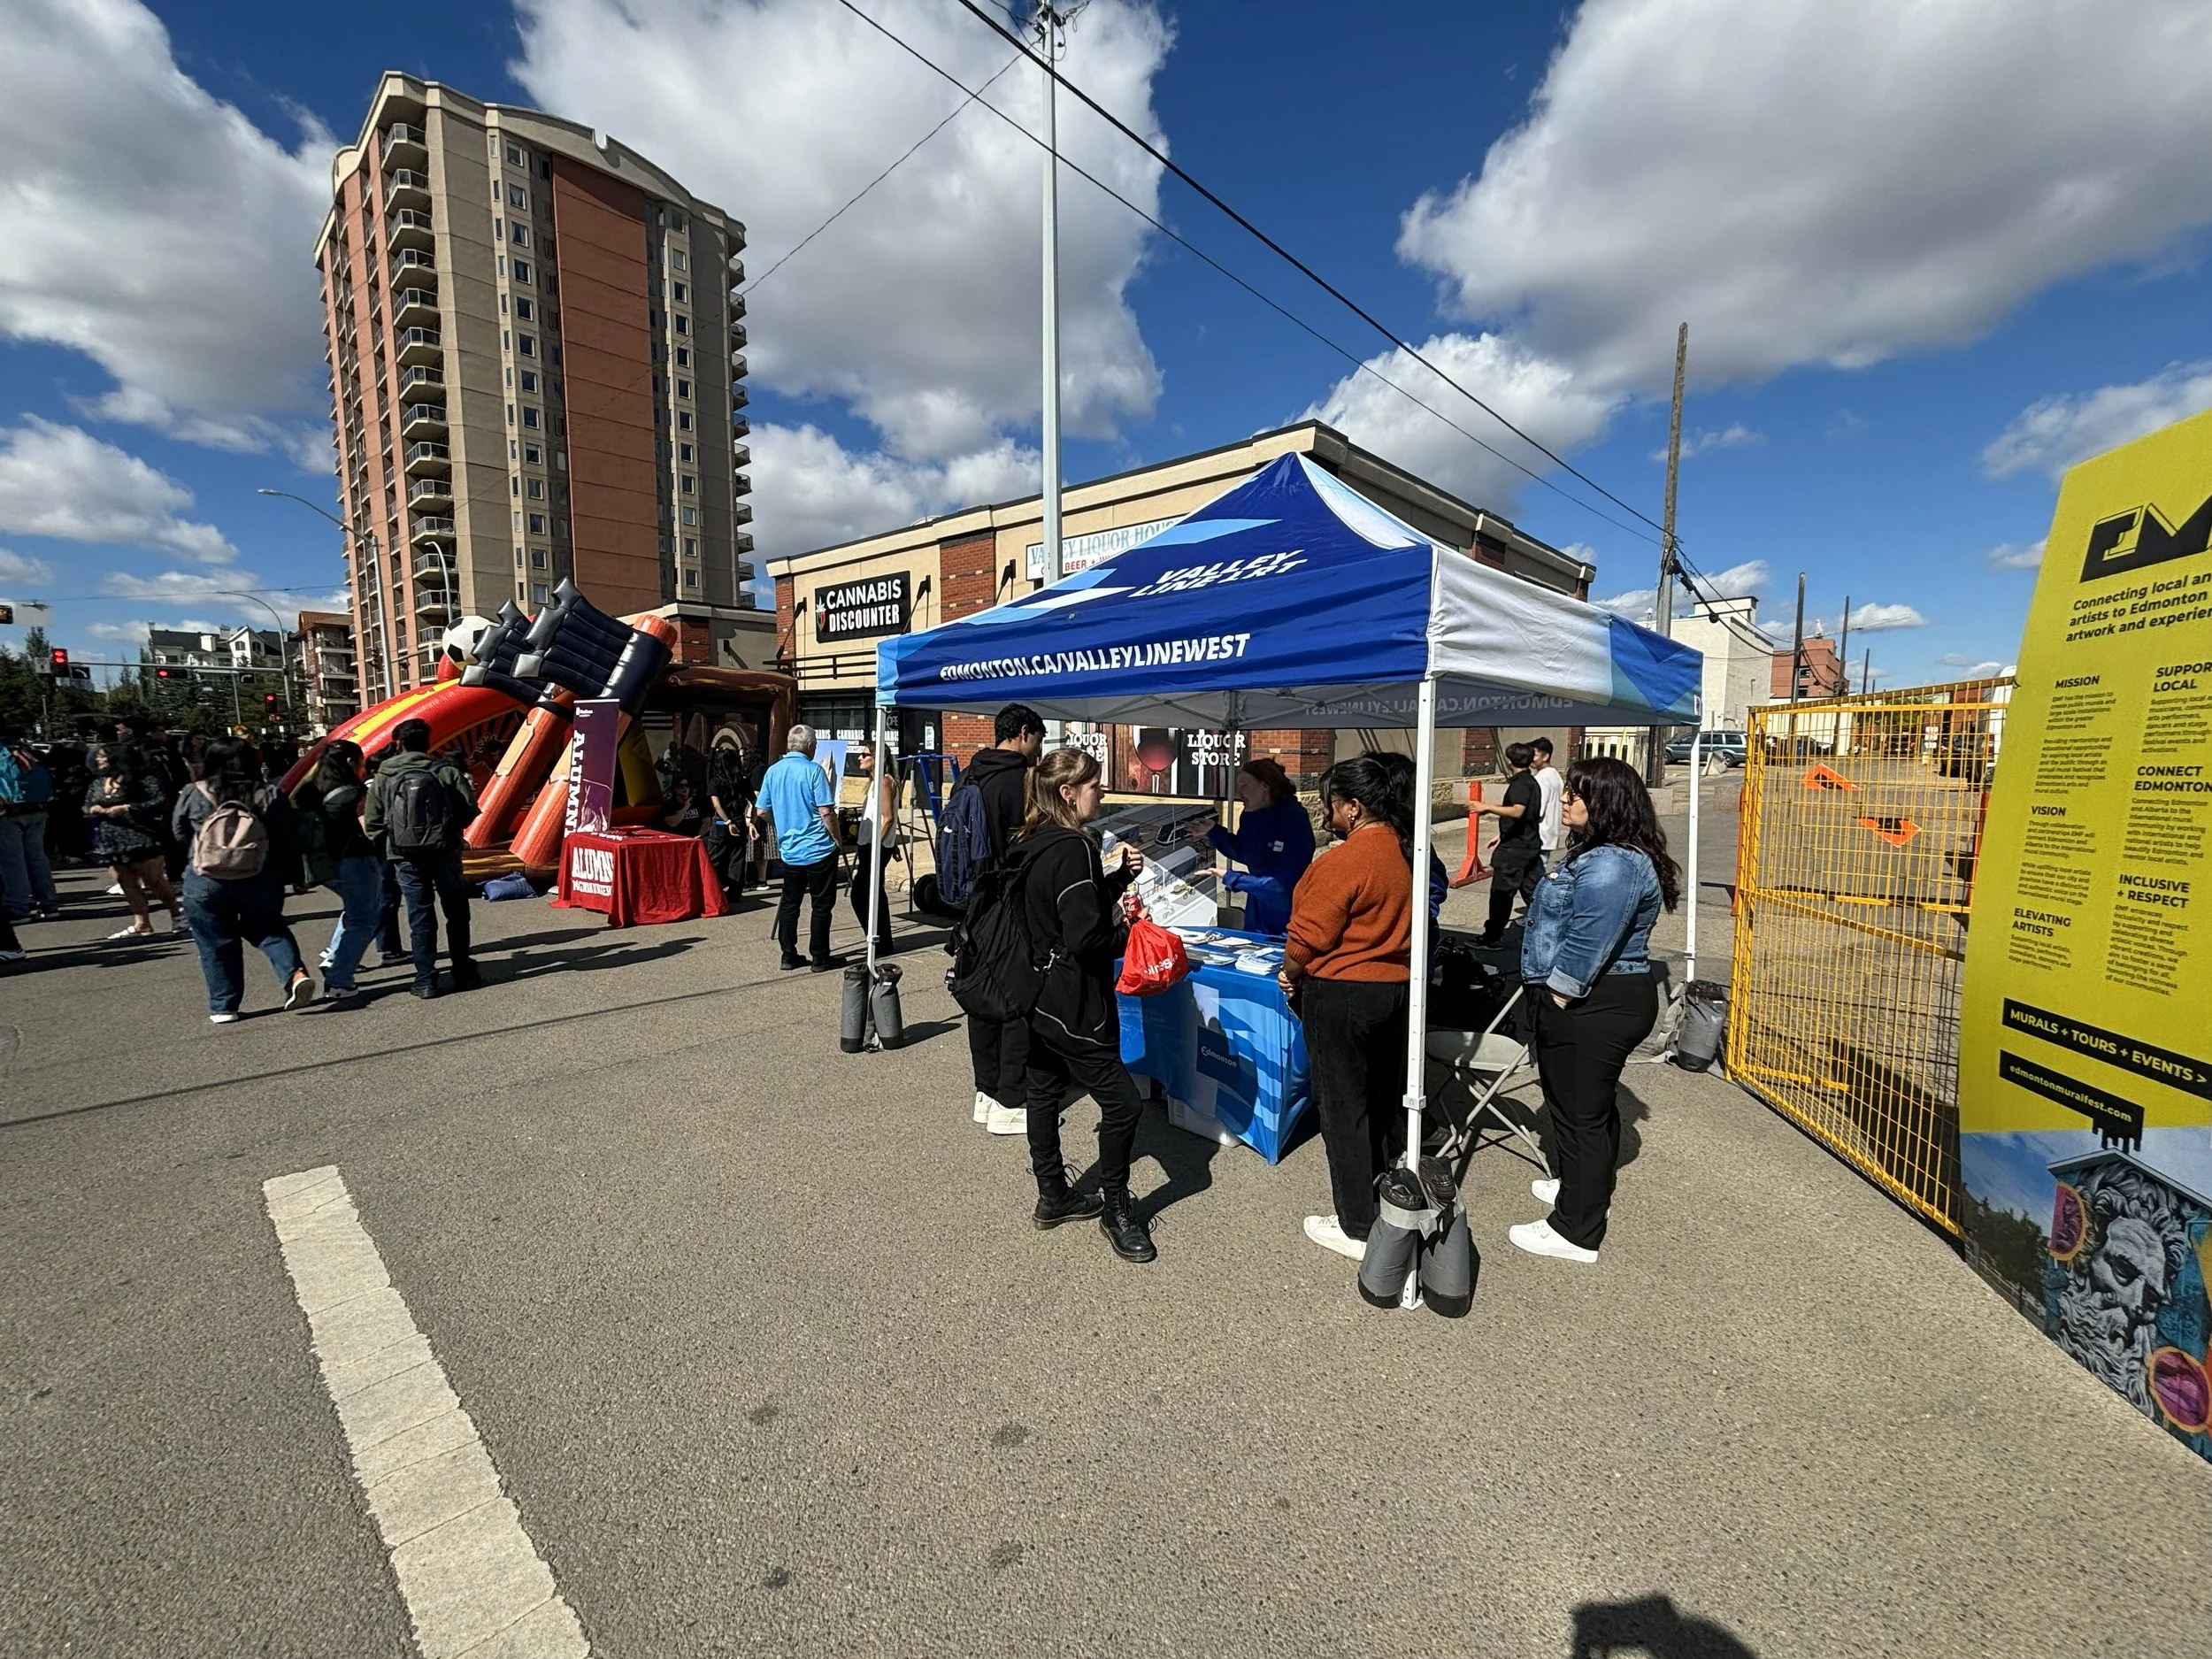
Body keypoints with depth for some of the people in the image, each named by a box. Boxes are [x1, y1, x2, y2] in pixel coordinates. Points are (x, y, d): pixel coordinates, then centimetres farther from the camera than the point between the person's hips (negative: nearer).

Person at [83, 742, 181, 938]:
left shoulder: (142, 778, -7)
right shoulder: (96, 784, 16)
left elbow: (162, 801, -14)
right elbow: (86, 807, 24)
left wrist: (127, 809, -18)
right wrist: (92, 810, 1)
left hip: (139, 840, -7)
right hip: (110, 844, 7)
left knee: (155, 882, -5)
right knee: (127, 885, 7)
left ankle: (177, 913, 11)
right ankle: (141, 925, 10)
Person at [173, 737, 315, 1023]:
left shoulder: (193, 794, -5)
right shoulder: (270, 797, -5)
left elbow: (179, 832, 9)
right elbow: (288, 842, -2)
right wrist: (289, 876, 10)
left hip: (205, 883, 0)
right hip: (260, 882, 1)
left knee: (215, 944, 11)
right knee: (269, 929, 19)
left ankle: (223, 1006, 17)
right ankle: (295, 973, -4)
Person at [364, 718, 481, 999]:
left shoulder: (384, 777, 1)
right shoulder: (446, 771, -4)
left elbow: (372, 823, 1)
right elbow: (469, 809, -8)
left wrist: (388, 845, 17)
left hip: (406, 859, 1)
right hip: (444, 853, -1)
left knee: (420, 919, 6)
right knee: (457, 915, 11)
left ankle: (426, 980, 8)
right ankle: (463, 973, 16)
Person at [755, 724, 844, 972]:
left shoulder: (773, 771, 5)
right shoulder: (813, 770, -12)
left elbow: (761, 812, 10)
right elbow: (826, 812, -16)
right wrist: (837, 839, -3)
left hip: (789, 850, 6)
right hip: (819, 849, -6)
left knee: (789, 903, 13)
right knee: (822, 904, 3)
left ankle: (789, 956, 18)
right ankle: (820, 958, 8)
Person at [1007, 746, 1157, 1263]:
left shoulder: (1031, 843, 8)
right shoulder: (1072, 848, -21)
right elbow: (1087, 937, -24)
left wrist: (1120, 876, 6)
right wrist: (1128, 930, -6)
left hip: (1035, 996, 10)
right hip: (1070, 1003, -10)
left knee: (1042, 1094, 18)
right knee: (1122, 1102, 1)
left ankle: (1052, 1197, 33)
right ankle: (1116, 1208, 15)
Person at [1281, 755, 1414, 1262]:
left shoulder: (1343, 861, -22)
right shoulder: (1406, 850, 3)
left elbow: (1309, 937, -18)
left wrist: (1291, 975, 1)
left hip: (1343, 993, -8)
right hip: (1397, 988, 8)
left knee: (1342, 1107, 5)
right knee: (1380, 1101, 21)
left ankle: (1358, 1229, 16)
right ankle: (1378, 1194, 38)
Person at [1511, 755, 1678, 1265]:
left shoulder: (1610, 865, -24)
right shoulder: (1602, 855, 14)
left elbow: (1586, 946, -27)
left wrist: (1557, 998, -17)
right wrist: (1552, 997, 22)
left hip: (1591, 1007, -11)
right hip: (1603, 1001, 11)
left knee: (1581, 1111, 1)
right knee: (1591, 1106, 24)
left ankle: (1576, 1232, 14)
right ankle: (1580, 1186, 43)